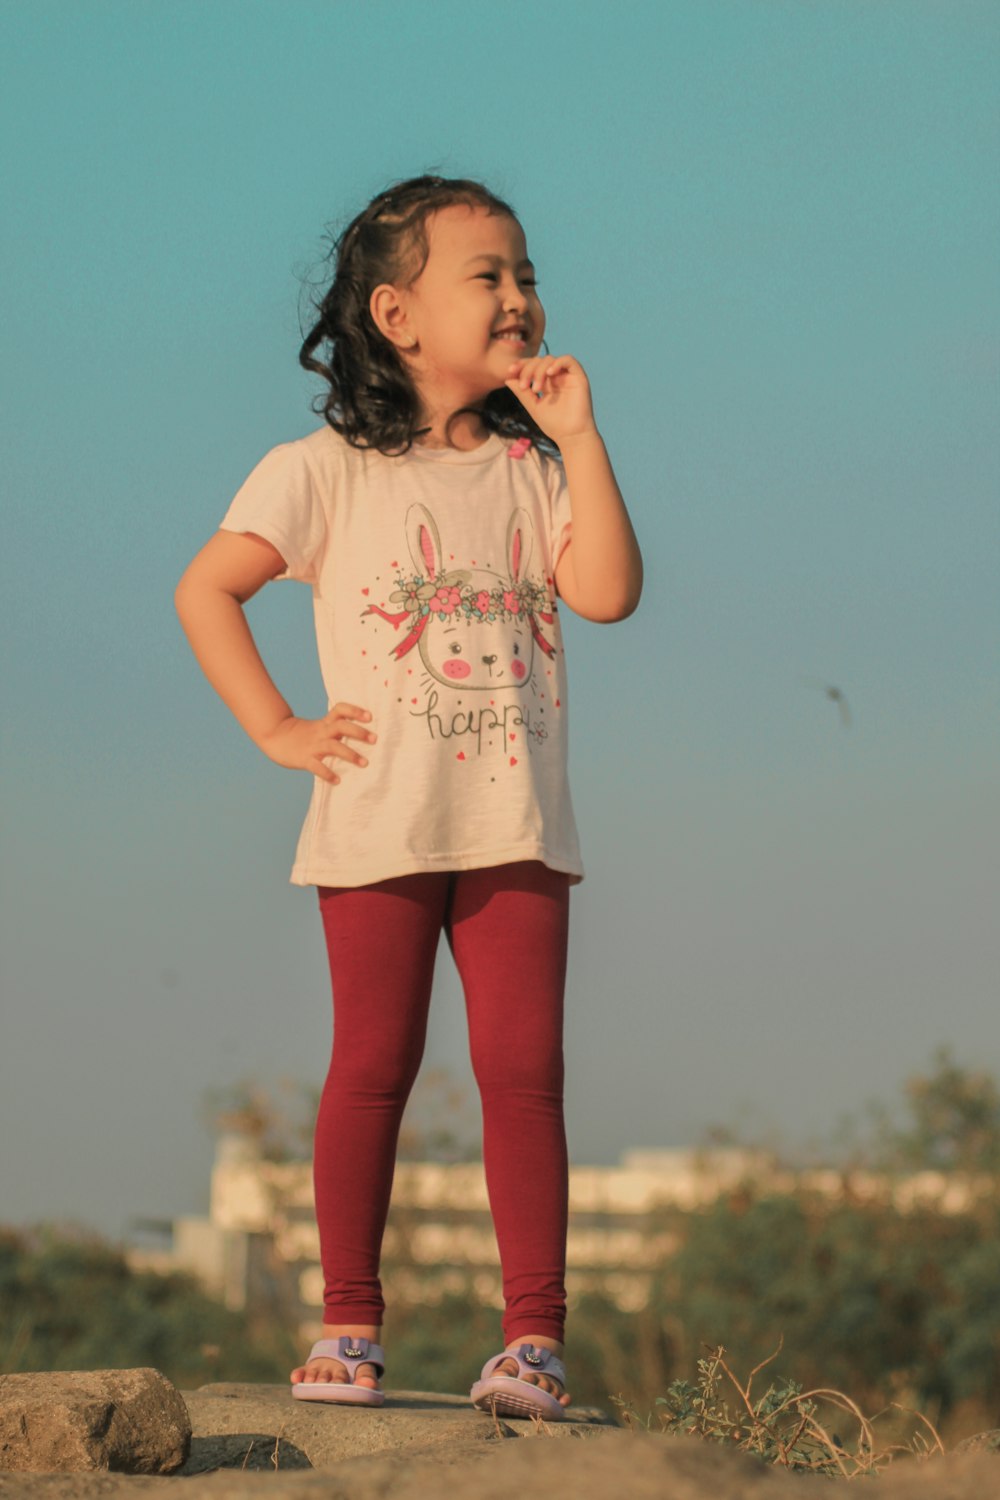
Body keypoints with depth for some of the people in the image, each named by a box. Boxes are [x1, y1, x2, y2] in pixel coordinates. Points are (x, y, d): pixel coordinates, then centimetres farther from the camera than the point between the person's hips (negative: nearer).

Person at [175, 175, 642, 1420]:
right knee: (372, 1070, 1)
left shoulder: (532, 470, 10)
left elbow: (608, 592, -5)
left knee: (523, 1071, -2)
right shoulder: (328, 472, 0)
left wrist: (577, 434, -6)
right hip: (381, 823, -2)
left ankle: (534, 1334, 0)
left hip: (516, 823, 3)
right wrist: (276, 729, -6)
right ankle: (349, 1327, 9)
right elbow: (205, 590, -1)